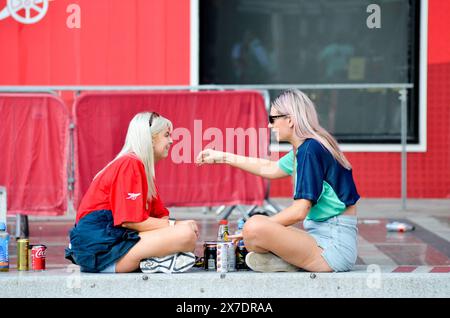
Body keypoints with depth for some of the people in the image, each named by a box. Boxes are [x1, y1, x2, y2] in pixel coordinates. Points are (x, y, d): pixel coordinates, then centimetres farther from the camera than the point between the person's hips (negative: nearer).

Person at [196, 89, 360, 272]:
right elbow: (269, 169, 29)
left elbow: (299, 211, -20)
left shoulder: (311, 149, -16)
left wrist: (255, 229, -11)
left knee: (256, 227, -28)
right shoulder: (303, 149, 13)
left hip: (333, 245, -10)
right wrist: (223, 157, 31)